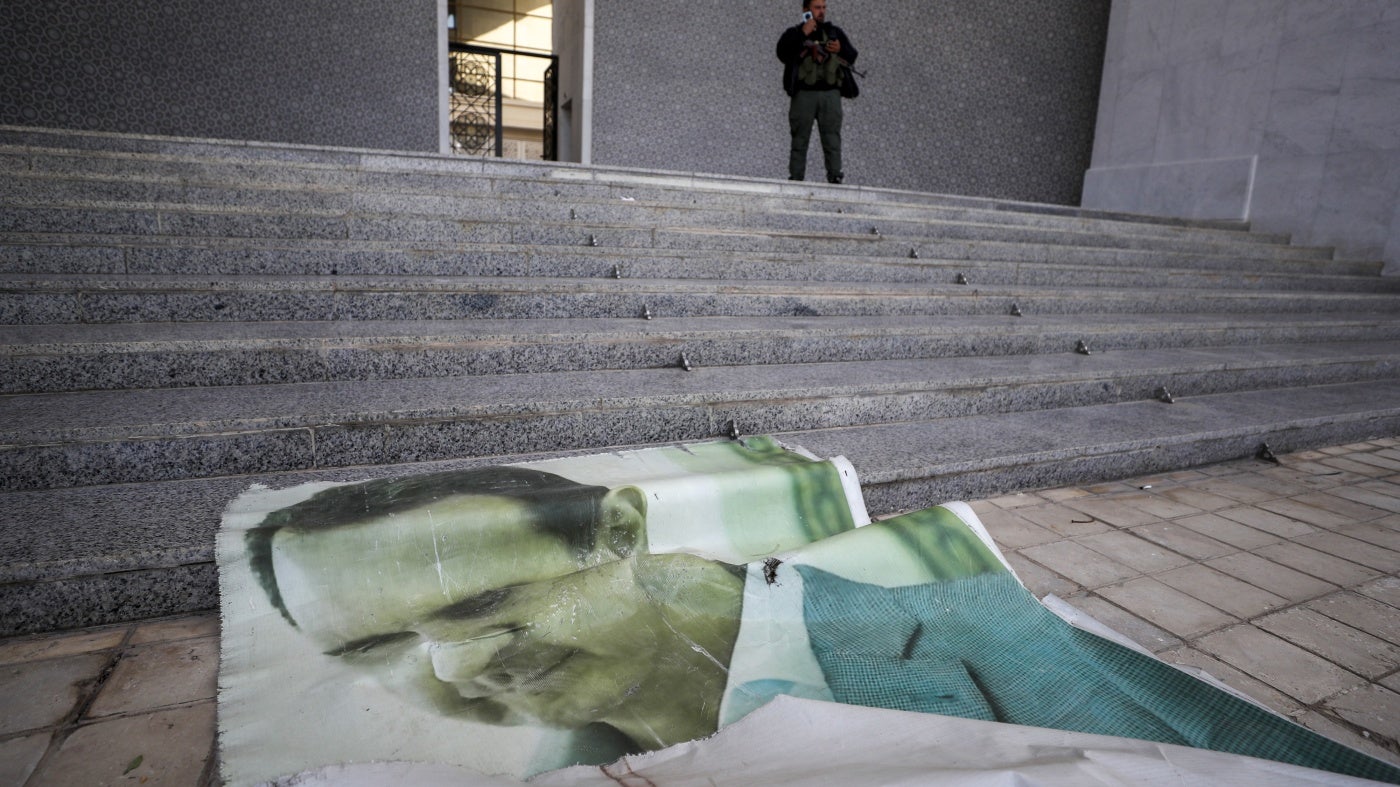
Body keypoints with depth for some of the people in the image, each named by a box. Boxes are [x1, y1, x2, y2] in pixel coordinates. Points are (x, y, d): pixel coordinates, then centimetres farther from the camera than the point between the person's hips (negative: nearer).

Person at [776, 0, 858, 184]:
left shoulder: (835, 32, 19)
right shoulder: (794, 32, 12)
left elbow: (852, 57, 18)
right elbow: (782, 53, -7)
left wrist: (840, 49, -3)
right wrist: (802, 34, -12)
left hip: (830, 93, 2)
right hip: (804, 93, -1)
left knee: (832, 137, -7)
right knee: (800, 139, -2)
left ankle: (835, 176, -10)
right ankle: (795, 179, -1)